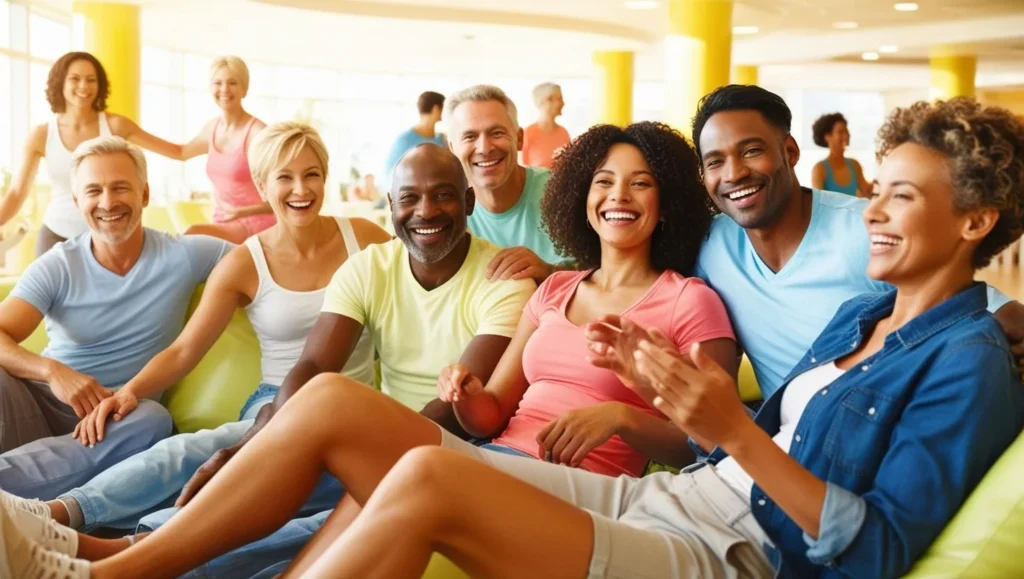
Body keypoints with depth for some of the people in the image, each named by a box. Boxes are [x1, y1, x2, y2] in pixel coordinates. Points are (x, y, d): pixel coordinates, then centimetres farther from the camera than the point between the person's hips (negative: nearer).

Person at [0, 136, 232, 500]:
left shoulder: (183, 257, 0)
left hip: (119, 418, 0)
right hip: (45, 402, 0)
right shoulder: (56, 268, 0)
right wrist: (53, 371, -32)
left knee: (152, 420, -36)